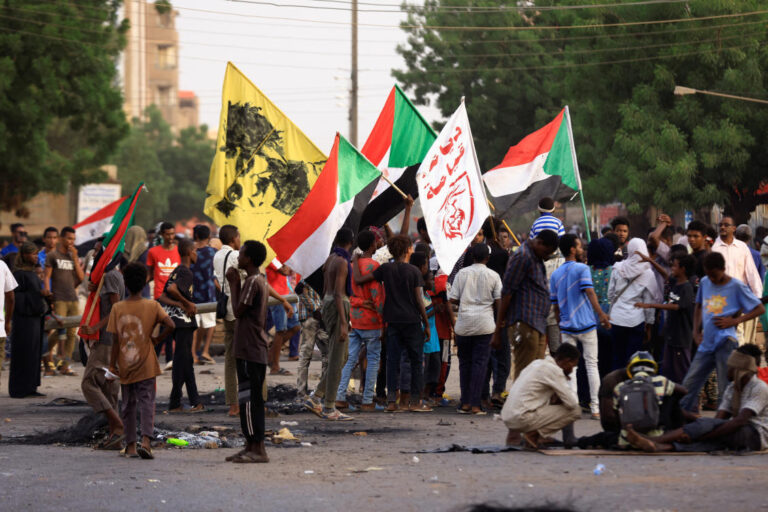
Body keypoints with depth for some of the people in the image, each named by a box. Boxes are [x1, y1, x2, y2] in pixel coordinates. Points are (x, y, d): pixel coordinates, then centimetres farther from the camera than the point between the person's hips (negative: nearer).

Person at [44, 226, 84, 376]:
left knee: (72, 333, 0)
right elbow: (47, 277, -1)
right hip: (59, 300, -5)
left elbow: (81, 277, 7)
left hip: (73, 300, 5)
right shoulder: (52, 255, 3)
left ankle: (65, 366, 3)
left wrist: (75, 258, 0)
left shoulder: (74, 257, 17)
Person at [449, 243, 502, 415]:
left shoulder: (462, 273, 2)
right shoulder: (493, 276, -1)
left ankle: (465, 403, 11)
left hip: (464, 324, 2)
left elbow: (452, 299, 0)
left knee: (465, 362, 11)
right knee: (480, 363, -1)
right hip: (484, 324, -2)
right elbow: (498, 303, -1)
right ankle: (475, 404, -7)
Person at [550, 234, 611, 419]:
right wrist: (601, 315, -22)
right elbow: (590, 293, -19)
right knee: (591, 364, 3)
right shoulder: (582, 269, -7)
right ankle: (595, 407, 2)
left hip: (567, 326, 4)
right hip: (586, 325, -4)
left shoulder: (556, 274, 10)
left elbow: (555, 305, 14)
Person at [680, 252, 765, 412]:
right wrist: (696, 331, 13)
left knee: (726, 389, -4)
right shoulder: (705, 283, 10)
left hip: (725, 343, -6)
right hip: (706, 344, 6)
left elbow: (760, 309, -3)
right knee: (689, 385, 6)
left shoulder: (736, 286, -5)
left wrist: (735, 321, -13)